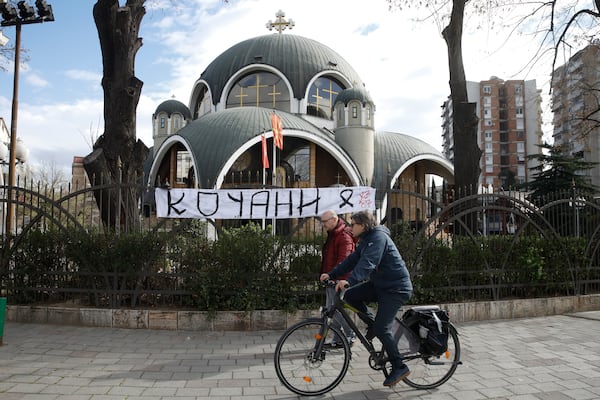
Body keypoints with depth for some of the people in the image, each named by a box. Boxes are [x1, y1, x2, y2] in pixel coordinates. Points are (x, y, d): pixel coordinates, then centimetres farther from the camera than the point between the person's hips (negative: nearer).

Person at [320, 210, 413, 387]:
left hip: (396, 288, -9)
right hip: (380, 283, 9)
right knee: (350, 295, -4)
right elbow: (352, 260, 9)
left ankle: (399, 368, 2)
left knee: (381, 328, -13)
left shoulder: (378, 237, -19)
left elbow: (367, 263, -33)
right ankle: (372, 324, 13)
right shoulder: (365, 240, 11)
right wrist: (331, 274, 0)